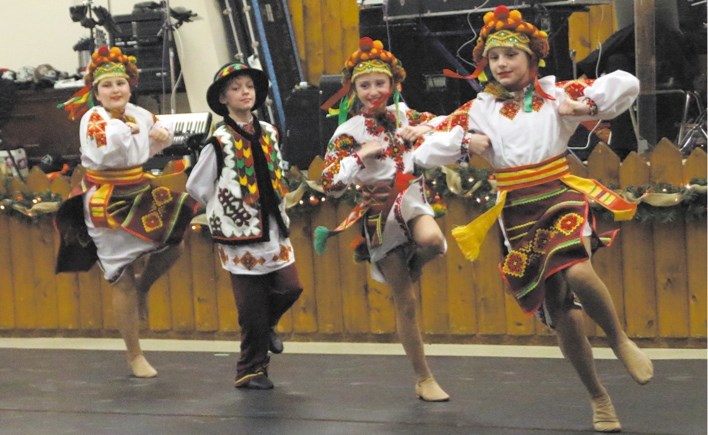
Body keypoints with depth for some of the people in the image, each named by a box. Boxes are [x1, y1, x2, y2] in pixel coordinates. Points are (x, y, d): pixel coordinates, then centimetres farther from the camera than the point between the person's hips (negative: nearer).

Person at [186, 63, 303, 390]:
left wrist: (274, 207, 12)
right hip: (239, 234, -5)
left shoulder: (269, 133, 7)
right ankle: (251, 371, 15)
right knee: (252, 305, -1)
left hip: (273, 228, 5)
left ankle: (266, 327, 32)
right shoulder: (219, 142, -9)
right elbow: (195, 187, -3)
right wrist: (226, 208, 2)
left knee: (290, 288, 0)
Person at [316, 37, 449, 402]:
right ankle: (424, 379, 13)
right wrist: (360, 156, -17)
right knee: (405, 302, 1)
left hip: (410, 195, 2)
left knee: (432, 241, -37)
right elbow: (331, 184, -8)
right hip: (378, 210, -2)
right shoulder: (347, 132, -3)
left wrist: (422, 131, -9)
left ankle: (412, 268, 1)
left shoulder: (404, 115, 6)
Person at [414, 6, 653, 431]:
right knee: (562, 313, 4)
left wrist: (584, 107, -16)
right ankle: (599, 397, 21)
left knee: (577, 272, -33)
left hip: (562, 198, -2)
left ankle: (621, 341, -5)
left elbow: (627, 84, -6)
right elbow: (425, 152, 1)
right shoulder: (476, 111, 1)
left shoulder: (557, 94, -3)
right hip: (519, 213, 2)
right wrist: (465, 142, -13)